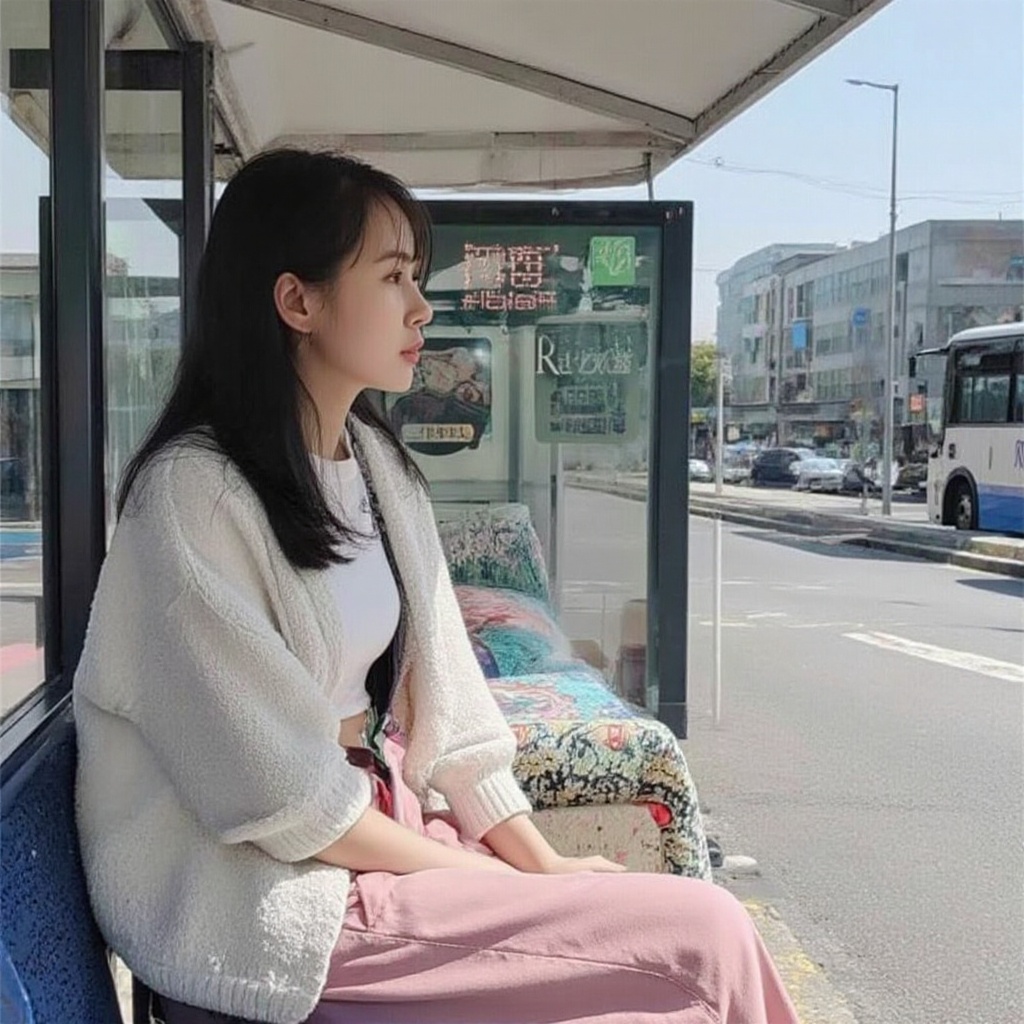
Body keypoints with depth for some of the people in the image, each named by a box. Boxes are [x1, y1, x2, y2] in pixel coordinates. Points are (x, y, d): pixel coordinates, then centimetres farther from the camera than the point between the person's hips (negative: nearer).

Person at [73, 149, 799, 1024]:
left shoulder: (377, 462, 5)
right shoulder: (194, 494, -19)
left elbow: (438, 693, 7)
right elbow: (284, 799, -18)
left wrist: (542, 862, 0)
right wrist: (502, 881, -11)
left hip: (392, 822, 7)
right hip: (276, 898, -7)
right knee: (704, 936, -13)